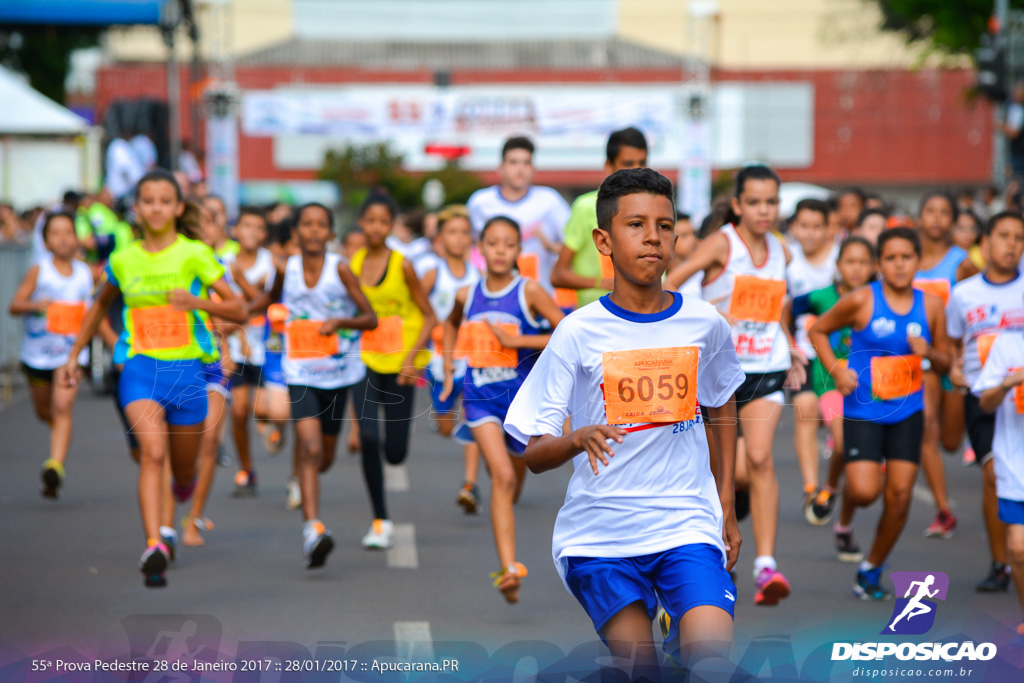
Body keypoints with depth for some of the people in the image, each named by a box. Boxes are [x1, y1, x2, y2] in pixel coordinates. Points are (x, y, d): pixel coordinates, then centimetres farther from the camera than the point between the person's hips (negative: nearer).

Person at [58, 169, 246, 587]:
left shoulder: (195, 255, -3)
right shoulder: (123, 261, 5)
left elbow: (239, 312, -5)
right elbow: (100, 306, 25)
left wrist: (199, 302, -23)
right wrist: (73, 356, 24)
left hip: (187, 370, 0)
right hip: (141, 369, 0)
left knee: (184, 475, 12)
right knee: (152, 453, -23)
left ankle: (183, 489, 49)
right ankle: (153, 547, -30)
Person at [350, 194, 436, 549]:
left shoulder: (402, 265, -7)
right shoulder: (352, 264, 3)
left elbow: (429, 316, -3)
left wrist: (411, 358, -14)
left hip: (399, 364, -2)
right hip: (364, 362, 2)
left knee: (395, 453, -2)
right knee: (368, 439, -13)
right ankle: (380, 521, -2)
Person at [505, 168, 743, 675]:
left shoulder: (704, 324, 2)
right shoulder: (579, 333, -5)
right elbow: (533, 455, -6)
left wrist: (725, 506, 17)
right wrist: (578, 439, -27)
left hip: (686, 524, 1)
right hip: (599, 533, -1)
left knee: (714, 657, -20)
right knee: (640, 666, -2)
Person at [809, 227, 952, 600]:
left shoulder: (931, 306, 2)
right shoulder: (862, 300, -8)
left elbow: (946, 362, 11)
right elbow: (818, 330, 5)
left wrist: (929, 352, -12)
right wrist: (836, 370, -9)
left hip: (907, 412, 3)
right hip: (863, 411, -3)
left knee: (900, 496, -1)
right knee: (864, 492, -17)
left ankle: (872, 569, 19)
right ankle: (844, 518, 22)